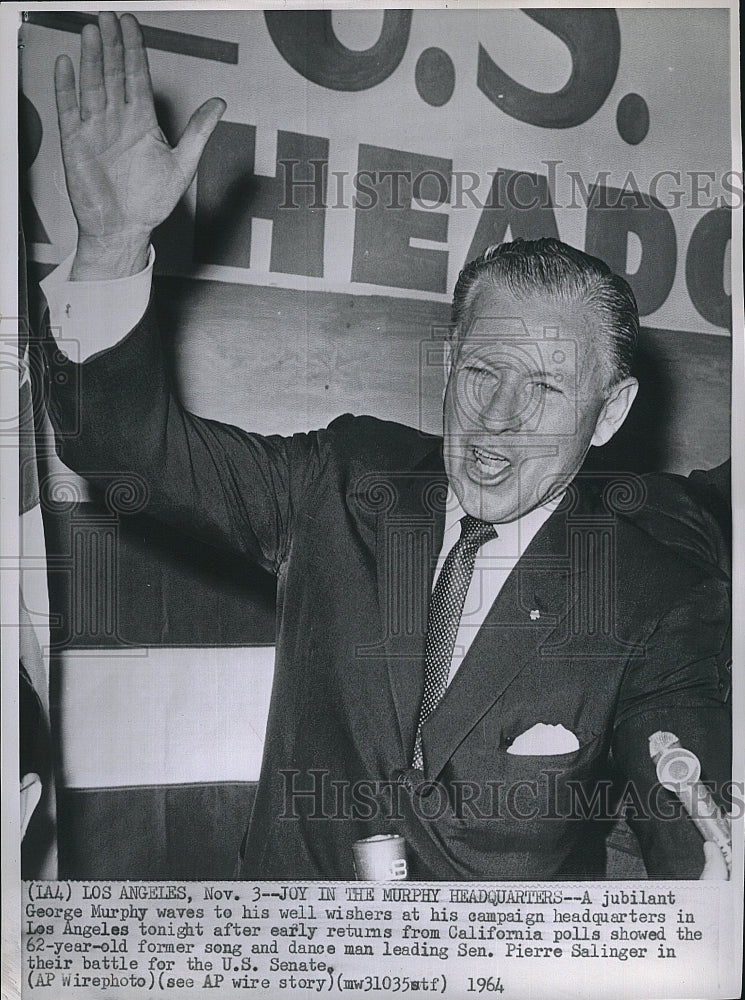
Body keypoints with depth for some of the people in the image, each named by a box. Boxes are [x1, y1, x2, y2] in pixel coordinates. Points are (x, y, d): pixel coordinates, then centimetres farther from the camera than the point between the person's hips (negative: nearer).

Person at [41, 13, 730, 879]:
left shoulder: (659, 594, -9)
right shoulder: (345, 482, -3)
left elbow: (692, 826, -17)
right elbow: (129, 440, -4)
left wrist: (715, 866, -39)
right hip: (289, 897, 2)